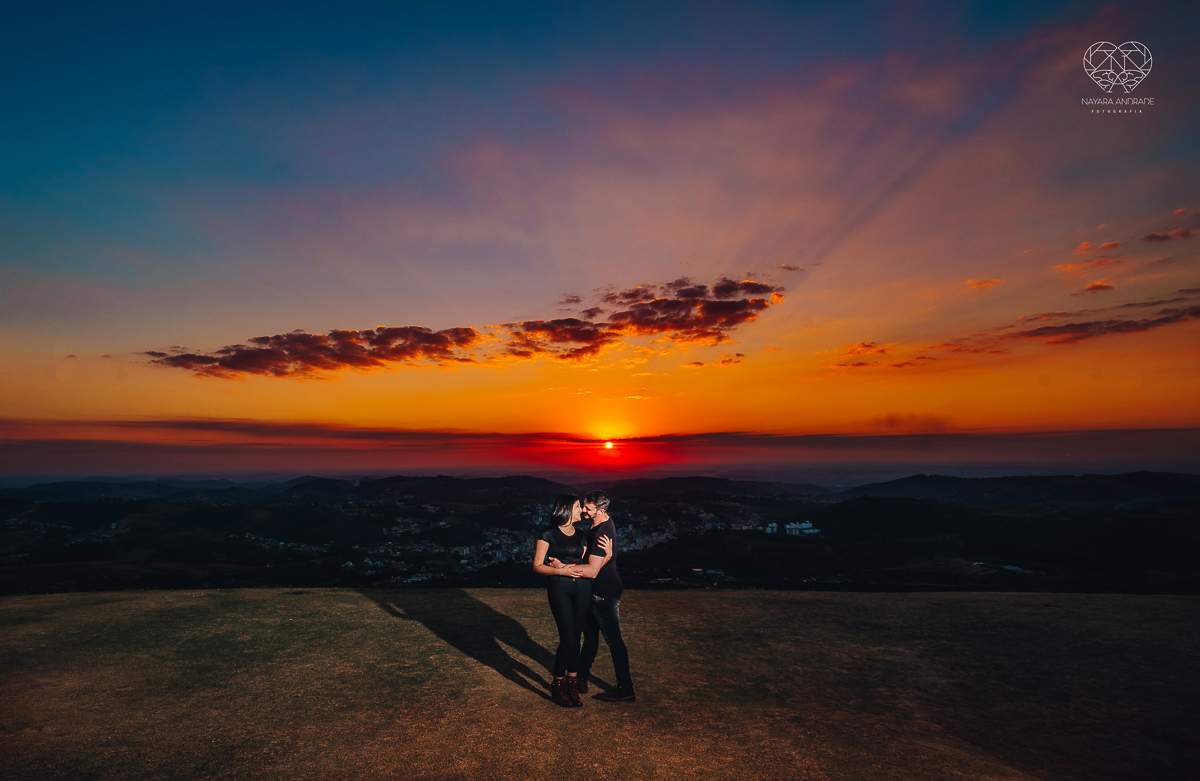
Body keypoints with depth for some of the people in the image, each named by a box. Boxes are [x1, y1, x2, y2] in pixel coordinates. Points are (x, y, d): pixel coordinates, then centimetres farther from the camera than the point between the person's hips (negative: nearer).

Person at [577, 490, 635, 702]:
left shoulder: (601, 533, -29)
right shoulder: (606, 522, 2)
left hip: (605, 593, -10)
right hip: (598, 591, 10)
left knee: (613, 640, 3)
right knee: (590, 635, 20)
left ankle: (625, 689, 17)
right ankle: (580, 680, 34)